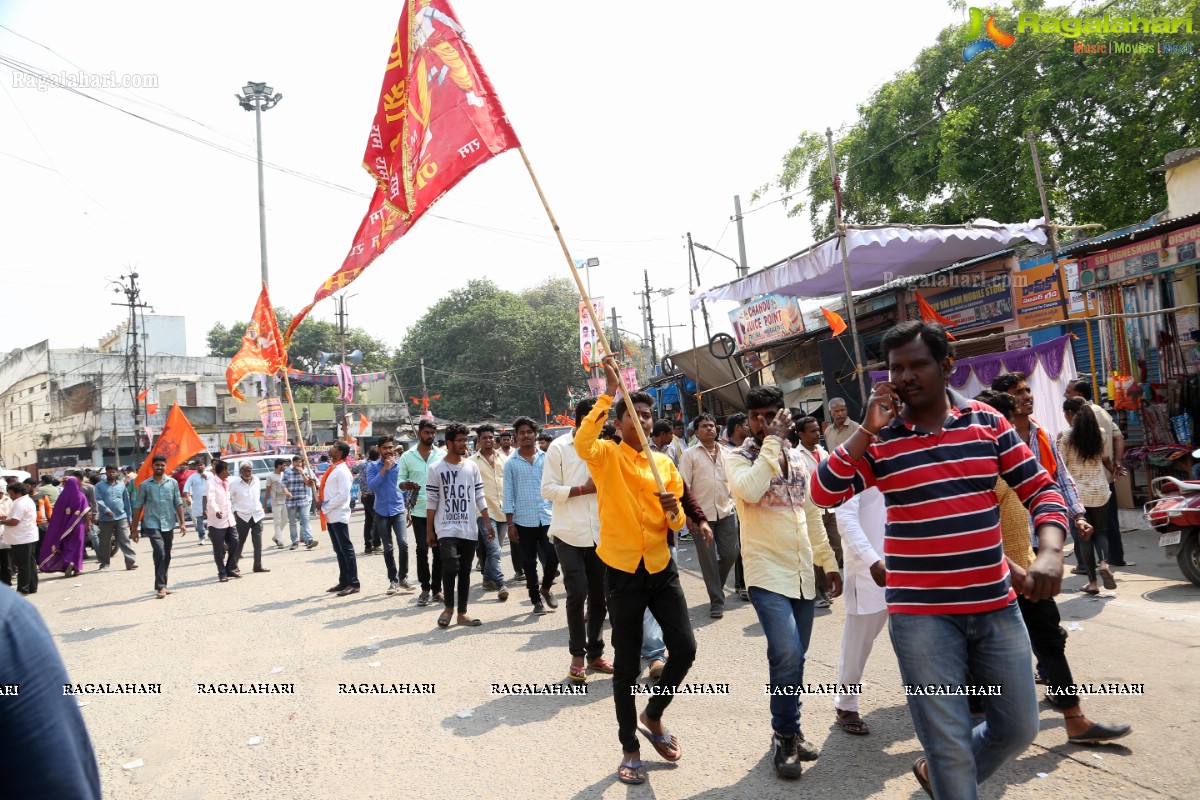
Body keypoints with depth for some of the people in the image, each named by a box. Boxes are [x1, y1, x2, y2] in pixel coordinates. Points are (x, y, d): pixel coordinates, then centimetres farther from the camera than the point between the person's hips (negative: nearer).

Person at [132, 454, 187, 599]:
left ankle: (163, 584, 25)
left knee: (166, 556, 11)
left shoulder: (172, 483, 6)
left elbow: (178, 503, 7)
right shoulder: (144, 485, 1)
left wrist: (182, 523, 1)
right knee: (160, 553, -18)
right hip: (152, 524, -3)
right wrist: (135, 529, 2)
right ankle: (160, 586, -13)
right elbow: (138, 507, 3)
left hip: (169, 525, 3)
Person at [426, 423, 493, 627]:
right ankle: (448, 607, 6)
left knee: (465, 571, 8)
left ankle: (462, 613, 19)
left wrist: (487, 523, 4)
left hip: (469, 530, 4)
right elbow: (432, 502, -1)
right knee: (450, 567, -17)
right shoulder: (436, 469, -3)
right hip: (446, 529, -3)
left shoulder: (472, 466, 6)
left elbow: (479, 497, 9)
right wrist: (430, 530, -1)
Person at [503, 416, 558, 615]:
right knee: (529, 563, 6)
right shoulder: (511, 463, 2)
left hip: (548, 518, 0)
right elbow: (508, 494, 1)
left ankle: (546, 588, 21)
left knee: (553, 556, -6)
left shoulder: (546, 459, 5)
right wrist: (510, 523, -3)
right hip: (523, 521, 0)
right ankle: (536, 600, 20)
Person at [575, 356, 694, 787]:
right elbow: (581, 443, -31)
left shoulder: (665, 463, 9)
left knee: (685, 648, 1)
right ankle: (630, 749, 24)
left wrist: (673, 511, -12)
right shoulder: (606, 456, -5)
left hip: (661, 568, 4)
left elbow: (676, 523, 12)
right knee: (627, 665, 5)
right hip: (623, 571, -4)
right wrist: (608, 392, -31)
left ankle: (652, 716, 29)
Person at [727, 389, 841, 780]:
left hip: (803, 573, 5)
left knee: (794, 656, 13)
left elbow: (813, 516, 17)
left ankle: (789, 730, 30)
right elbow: (748, 490, -29)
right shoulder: (738, 458, -5)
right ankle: (786, 735, 3)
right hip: (767, 573, -5)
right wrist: (772, 442, -23)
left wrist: (829, 562, 16)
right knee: (786, 654, -18)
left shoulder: (801, 458, 9)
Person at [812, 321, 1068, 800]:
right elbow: (824, 494, -14)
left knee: (1019, 728, 16)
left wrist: (1050, 552, -13)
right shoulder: (877, 438, -4)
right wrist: (868, 429, -18)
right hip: (920, 613, -3)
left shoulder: (988, 422, 2)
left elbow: (1041, 489, 4)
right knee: (948, 741, 4)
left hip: (996, 606, 4)